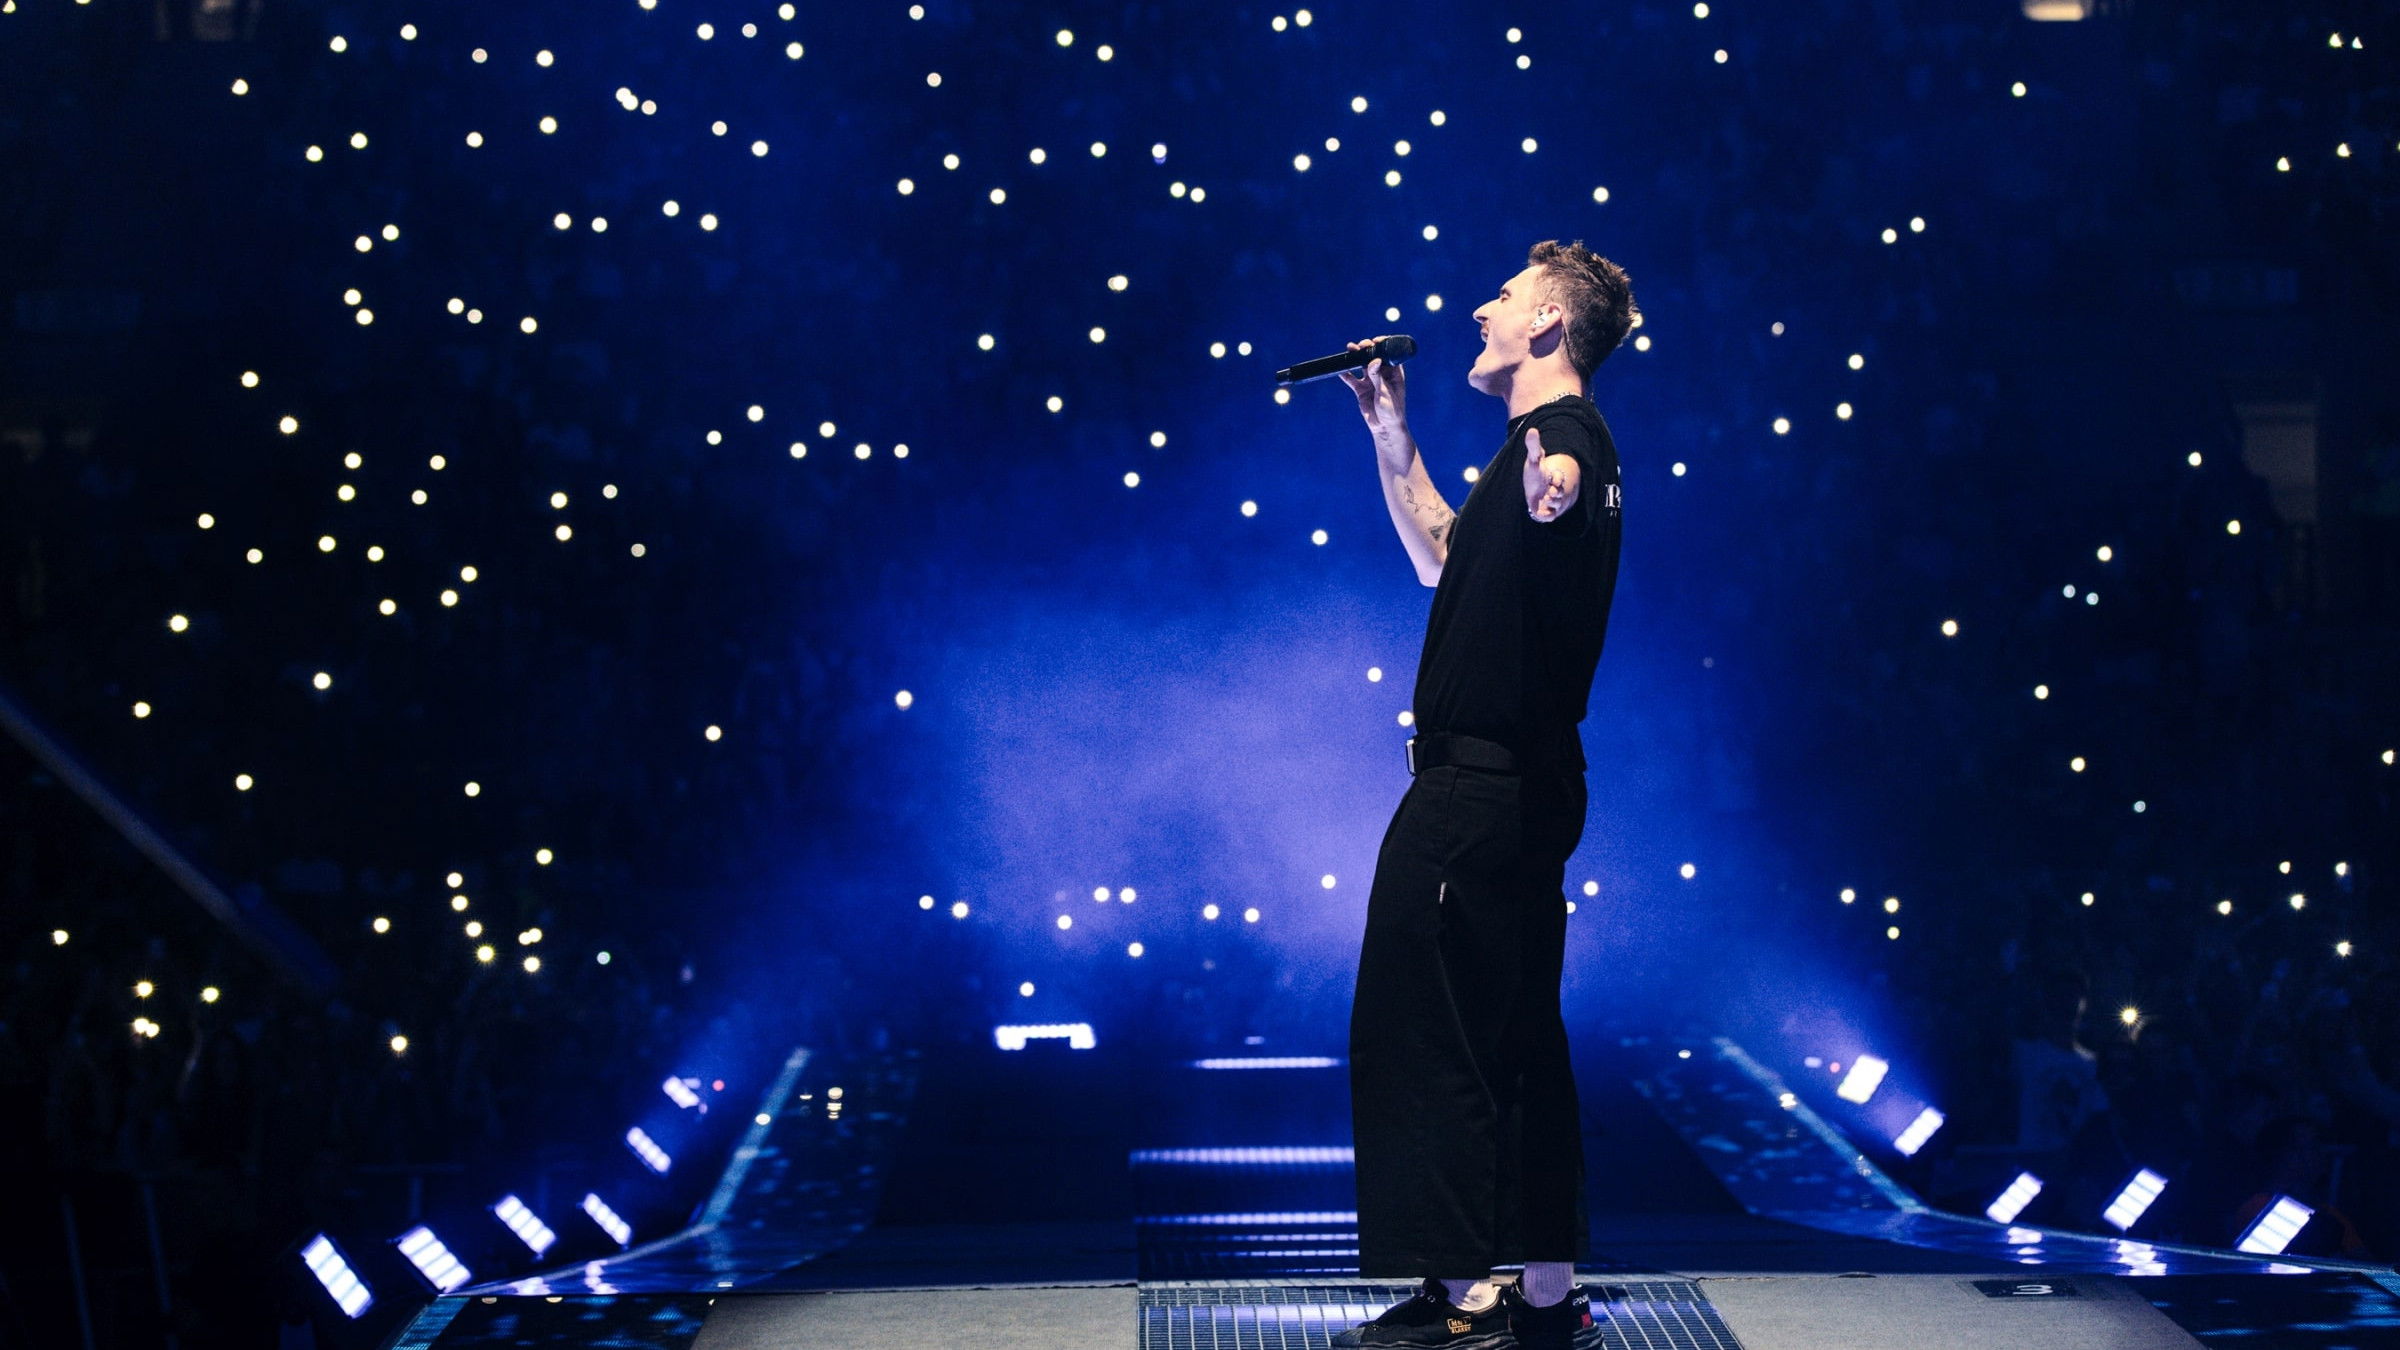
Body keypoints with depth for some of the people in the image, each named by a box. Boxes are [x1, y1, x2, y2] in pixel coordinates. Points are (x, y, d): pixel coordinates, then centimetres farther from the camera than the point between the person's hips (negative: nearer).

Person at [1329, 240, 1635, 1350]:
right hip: (1523, 785, 11)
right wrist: (1390, 433, 31)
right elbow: (1445, 560, 32)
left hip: (1480, 788, -11)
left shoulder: (1564, 434, -13)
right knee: (1515, 1038, 13)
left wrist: (1553, 496, -61)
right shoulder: (1543, 442, 19)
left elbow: (1567, 492, -39)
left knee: (1419, 1034, -7)